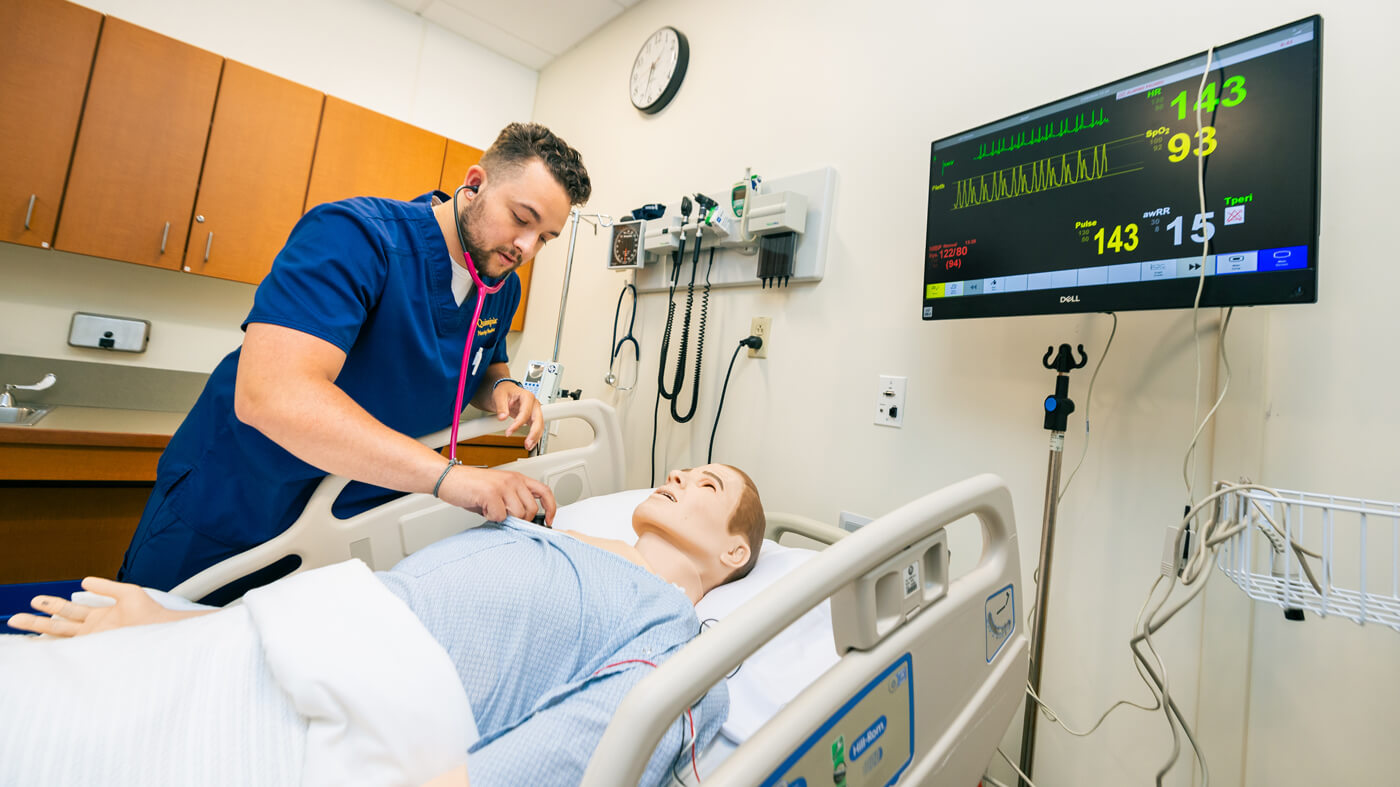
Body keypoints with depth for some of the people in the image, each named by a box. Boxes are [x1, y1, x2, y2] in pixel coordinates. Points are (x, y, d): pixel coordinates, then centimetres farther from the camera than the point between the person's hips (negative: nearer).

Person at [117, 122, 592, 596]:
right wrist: (448, 476, -45)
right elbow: (271, 395, -39)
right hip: (229, 514, -4)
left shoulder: (503, 287, -5)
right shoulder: (355, 236, -27)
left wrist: (500, 387, -13)